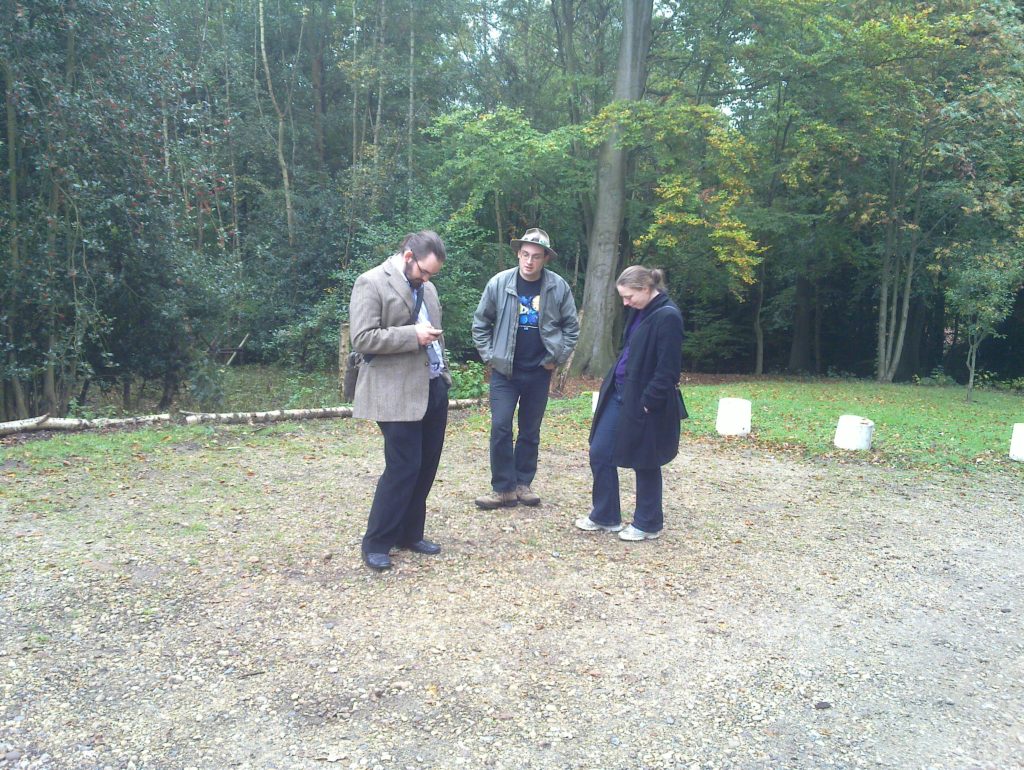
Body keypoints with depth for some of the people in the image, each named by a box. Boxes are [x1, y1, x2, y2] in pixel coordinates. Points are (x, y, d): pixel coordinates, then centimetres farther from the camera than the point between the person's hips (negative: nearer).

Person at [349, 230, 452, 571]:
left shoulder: (426, 287, 15)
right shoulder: (371, 282, -8)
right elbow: (362, 338, -16)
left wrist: (444, 376, 17)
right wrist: (413, 336, -19)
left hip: (433, 389, 8)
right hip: (398, 393, -8)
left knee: (426, 467, 11)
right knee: (403, 467, -6)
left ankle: (409, 534, 25)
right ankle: (376, 543, 9)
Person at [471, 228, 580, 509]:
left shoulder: (559, 287, -6)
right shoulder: (499, 283, -7)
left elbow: (571, 326, 4)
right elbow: (480, 323, 3)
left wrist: (557, 358, -1)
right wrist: (489, 356, -2)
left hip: (539, 372, 1)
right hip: (504, 370, -1)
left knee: (530, 431, 10)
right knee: (501, 428, -5)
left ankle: (522, 484, 22)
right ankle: (503, 488, 5)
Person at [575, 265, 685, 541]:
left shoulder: (667, 317, -18)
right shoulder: (639, 312, 8)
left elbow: (667, 370, -20)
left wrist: (647, 403, -19)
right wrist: (612, 385, 12)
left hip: (644, 402, -9)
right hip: (619, 394, 9)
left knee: (645, 464, 7)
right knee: (599, 453, 10)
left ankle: (648, 524, 25)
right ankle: (605, 516, 25)